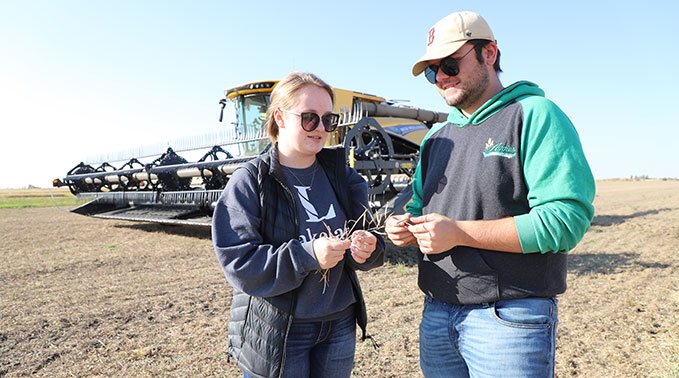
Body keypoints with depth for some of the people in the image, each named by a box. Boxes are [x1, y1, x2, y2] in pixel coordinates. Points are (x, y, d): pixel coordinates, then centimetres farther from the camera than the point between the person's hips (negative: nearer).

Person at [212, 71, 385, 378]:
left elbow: (367, 233, 3)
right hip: (276, 334, -4)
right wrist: (308, 255, -30)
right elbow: (239, 265, -18)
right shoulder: (248, 183, -12)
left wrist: (367, 248, -20)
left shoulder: (341, 175, 1)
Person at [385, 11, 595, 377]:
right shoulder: (436, 137, 12)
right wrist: (407, 227, -3)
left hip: (509, 317, -6)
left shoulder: (535, 116, -8)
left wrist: (460, 233, -22)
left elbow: (567, 218, -18)